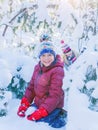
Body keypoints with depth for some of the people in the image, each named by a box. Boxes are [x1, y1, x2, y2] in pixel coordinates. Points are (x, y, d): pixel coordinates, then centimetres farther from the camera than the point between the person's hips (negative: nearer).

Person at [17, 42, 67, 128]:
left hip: (52, 108, -7)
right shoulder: (38, 67, 4)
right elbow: (31, 87, 9)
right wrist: (24, 103, -4)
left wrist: (41, 112, -26)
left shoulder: (57, 70, -17)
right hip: (38, 105, 7)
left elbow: (55, 95, -21)